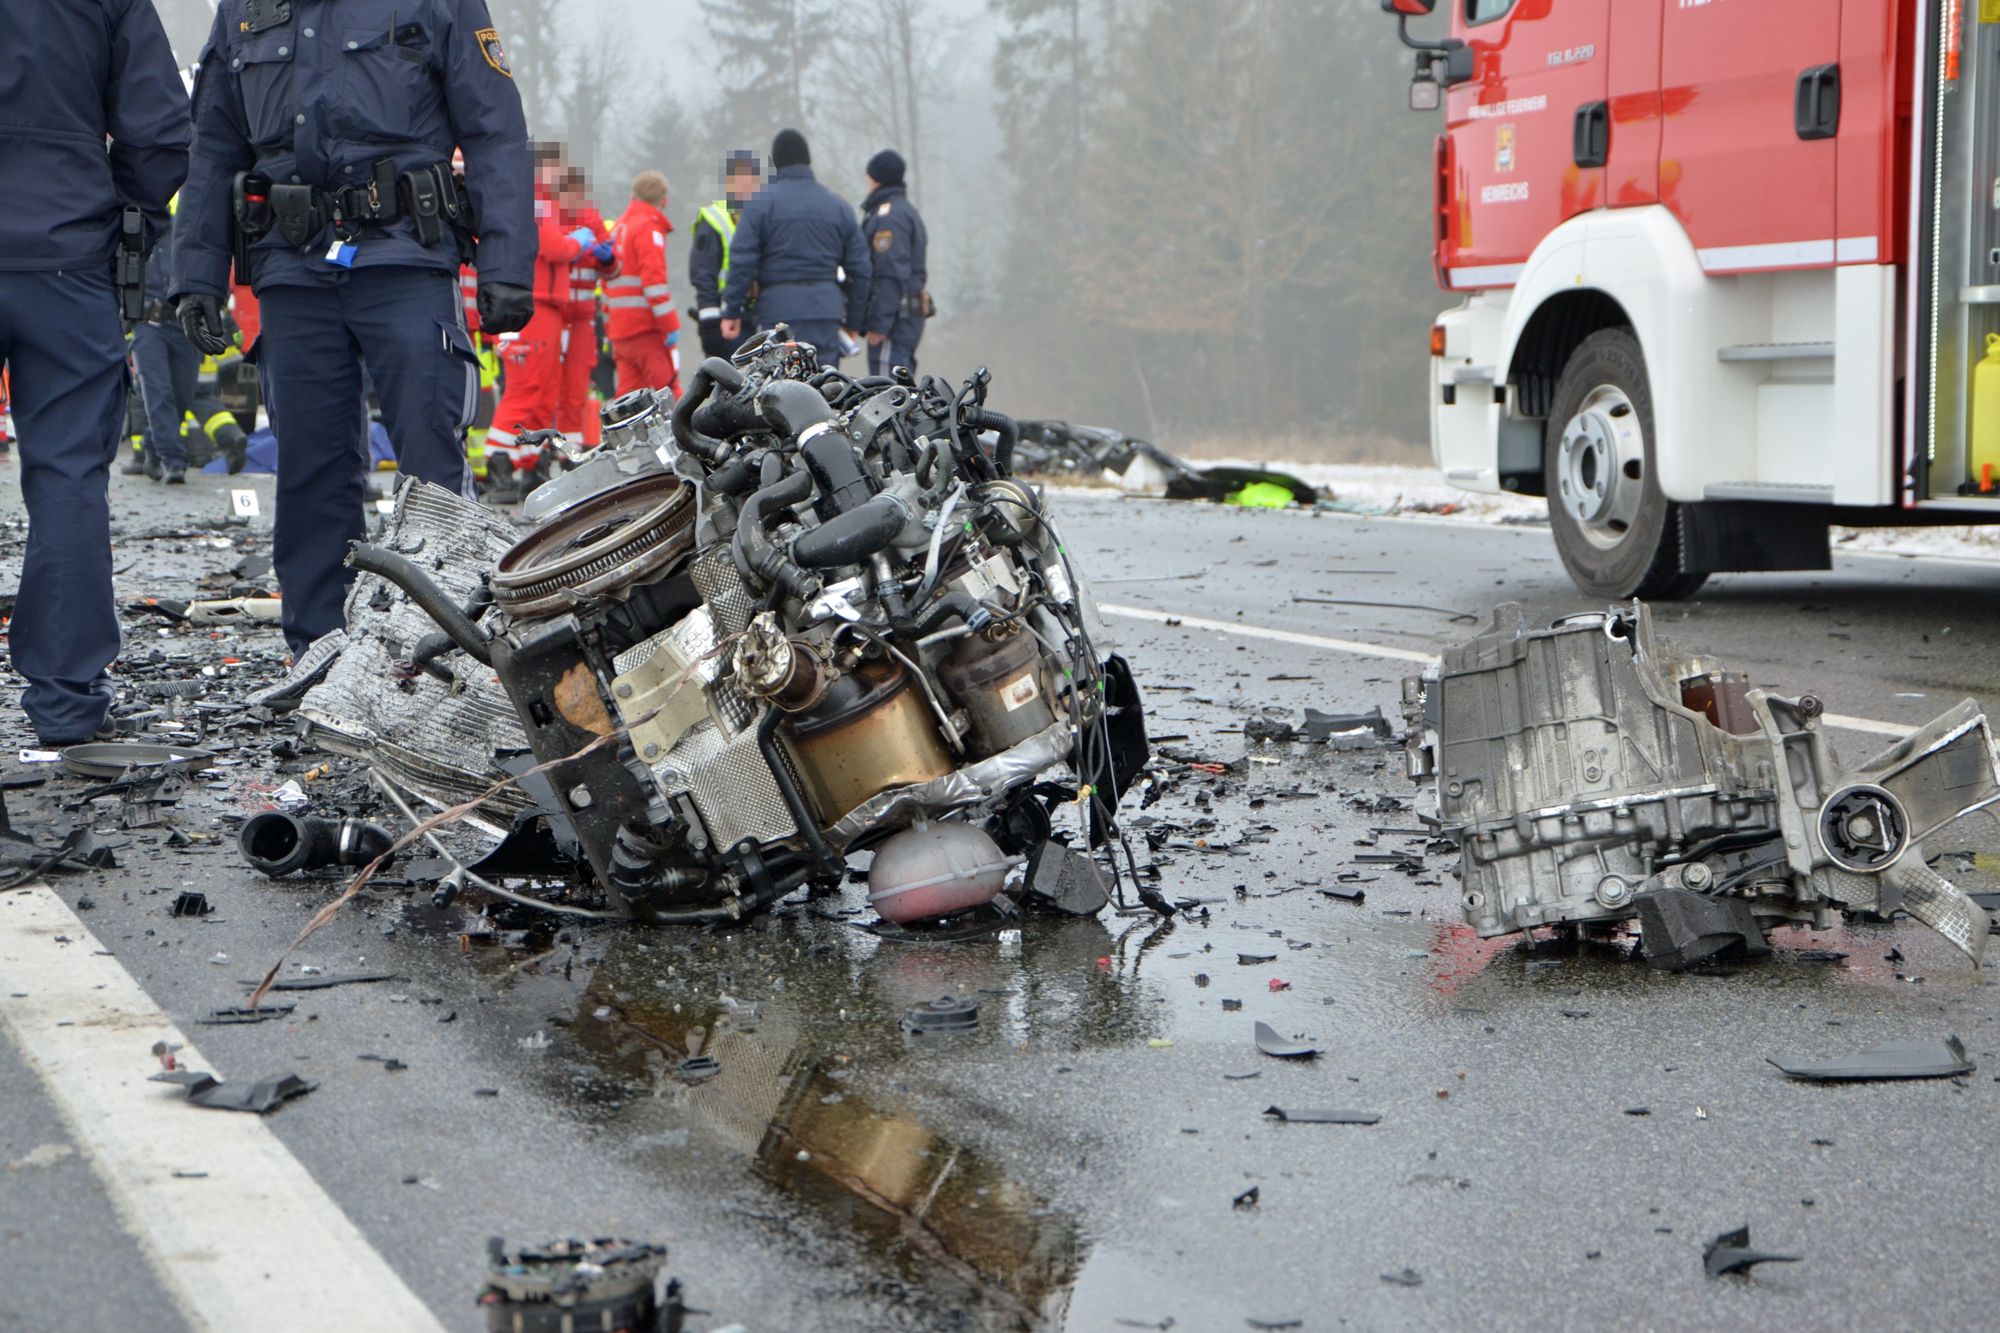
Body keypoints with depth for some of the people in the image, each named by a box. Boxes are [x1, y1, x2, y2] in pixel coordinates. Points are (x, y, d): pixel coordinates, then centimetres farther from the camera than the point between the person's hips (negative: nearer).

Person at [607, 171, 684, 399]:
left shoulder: (618, 228, 19)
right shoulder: (649, 227, -7)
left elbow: (609, 278, 23)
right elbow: (654, 279, -17)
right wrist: (670, 325, -16)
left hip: (620, 329, 8)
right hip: (648, 328, -8)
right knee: (669, 393, -8)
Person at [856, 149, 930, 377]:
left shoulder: (889, 216, -13)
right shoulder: (907, 210, 20)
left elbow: (891, 274, -21)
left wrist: (879, 324, -21)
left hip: (895, 320, -11)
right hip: (910, 314, 11)